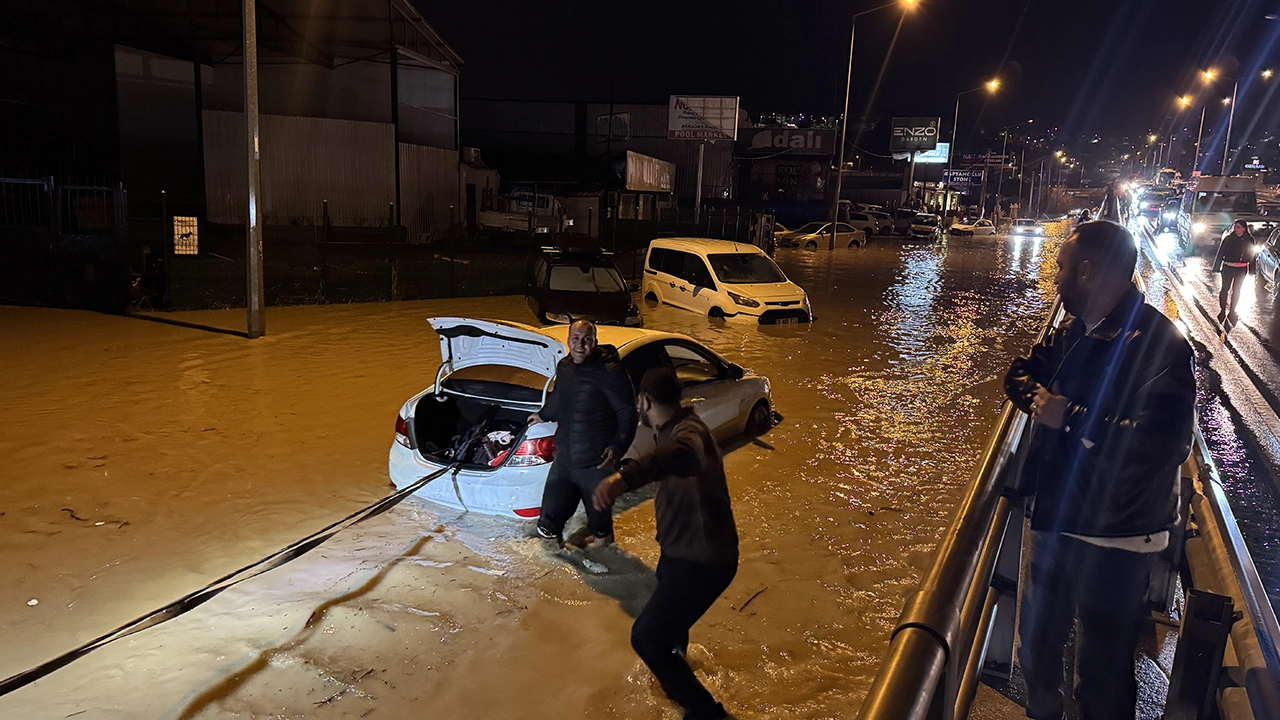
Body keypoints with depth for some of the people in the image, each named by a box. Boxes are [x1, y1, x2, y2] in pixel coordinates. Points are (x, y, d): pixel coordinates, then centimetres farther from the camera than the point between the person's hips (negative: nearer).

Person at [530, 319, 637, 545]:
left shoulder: (610, 373, -18)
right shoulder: (564, 367, 5)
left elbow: (628, 415, -17)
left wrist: (618, 448, -32)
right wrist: (543, 415, 43)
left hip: (596, 465, -6)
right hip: (564, 460, 6)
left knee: (600, 525, 12)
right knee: (548, 525, 15)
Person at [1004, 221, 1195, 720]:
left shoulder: (1159, 346, -23)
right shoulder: (1076, 330, 3)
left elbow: (1161, 444, -32)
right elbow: (1022, 373, 15)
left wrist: (1069, 419, -23)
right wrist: (1039, 398, -7)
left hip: (1114, 540, -8)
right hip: (1054, 519, 8)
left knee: (1101, 669, 8)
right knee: (1038, 642, 26)